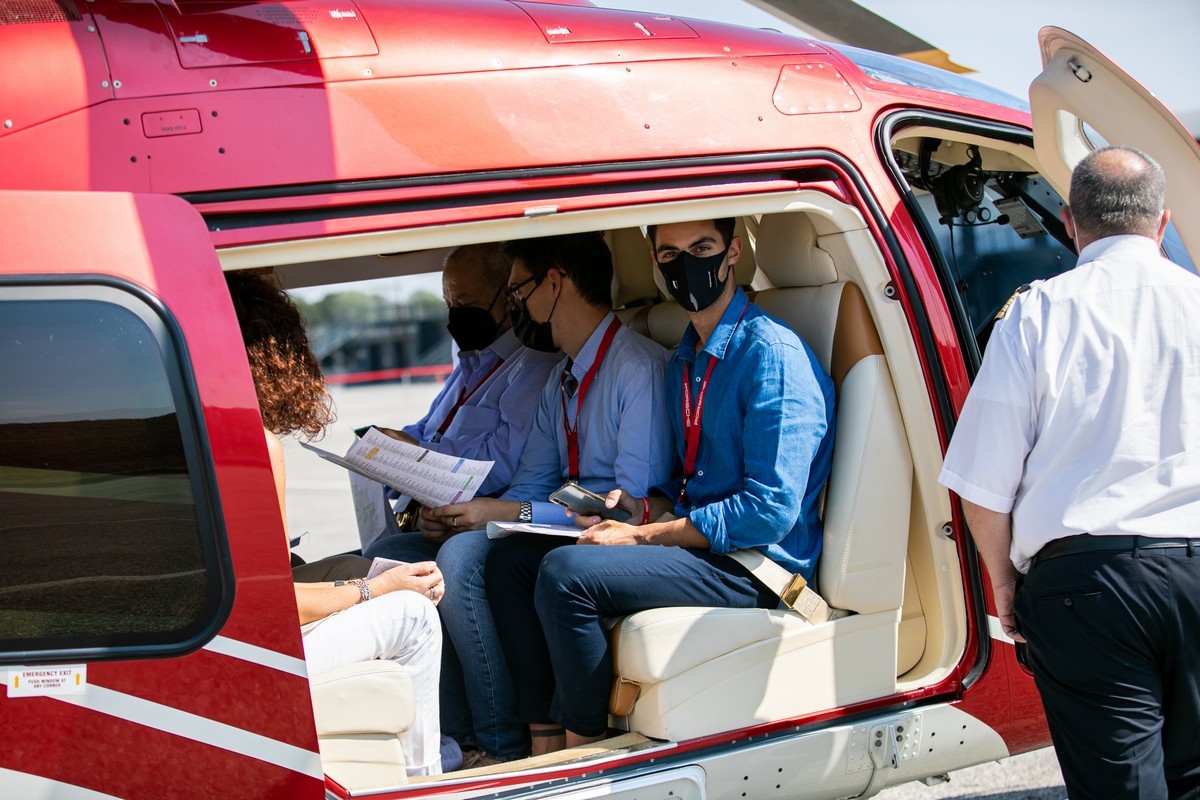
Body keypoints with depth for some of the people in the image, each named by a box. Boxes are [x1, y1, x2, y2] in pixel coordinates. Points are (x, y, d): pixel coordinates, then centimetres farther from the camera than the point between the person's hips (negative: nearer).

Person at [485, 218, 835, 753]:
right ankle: (545, 745, -2)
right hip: (698, 544, 10)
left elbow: (769, 511, -21)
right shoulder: (685, 362, 16)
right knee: (510, 558, 4)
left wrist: (644, 535, -17)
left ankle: (584, 754, -11)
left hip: (753, 567, -10)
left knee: (564, 571, -27)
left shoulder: (772, 353, -15)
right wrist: (642, 506, 1)